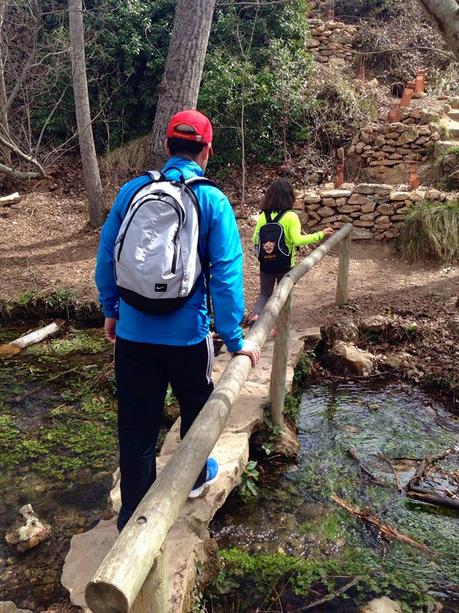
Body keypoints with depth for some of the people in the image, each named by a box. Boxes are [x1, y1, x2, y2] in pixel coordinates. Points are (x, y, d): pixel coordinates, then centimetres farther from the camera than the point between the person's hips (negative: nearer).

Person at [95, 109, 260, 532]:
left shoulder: (132, 190, -1)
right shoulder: (212, 200, -8)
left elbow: (106, 255, 4)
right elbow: (226, 273, -13)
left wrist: (110, 310, 17)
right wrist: (235, 340, -7)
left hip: (132, 333, 2)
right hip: (187, 334, -2)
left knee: (136, 425, 11)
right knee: (196, 407, 25)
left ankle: (132, 517, 22)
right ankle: (195, 476, 46)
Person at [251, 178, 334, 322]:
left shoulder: (263, 216, -3)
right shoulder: (290, 216, -14)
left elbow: (255, 239, 0)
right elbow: (298, 240, -20)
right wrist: (320, 234, -13)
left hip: (265, 264, 3)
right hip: (284, 265, -3)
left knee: (265, 293, 16)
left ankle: (256, 315, -11)